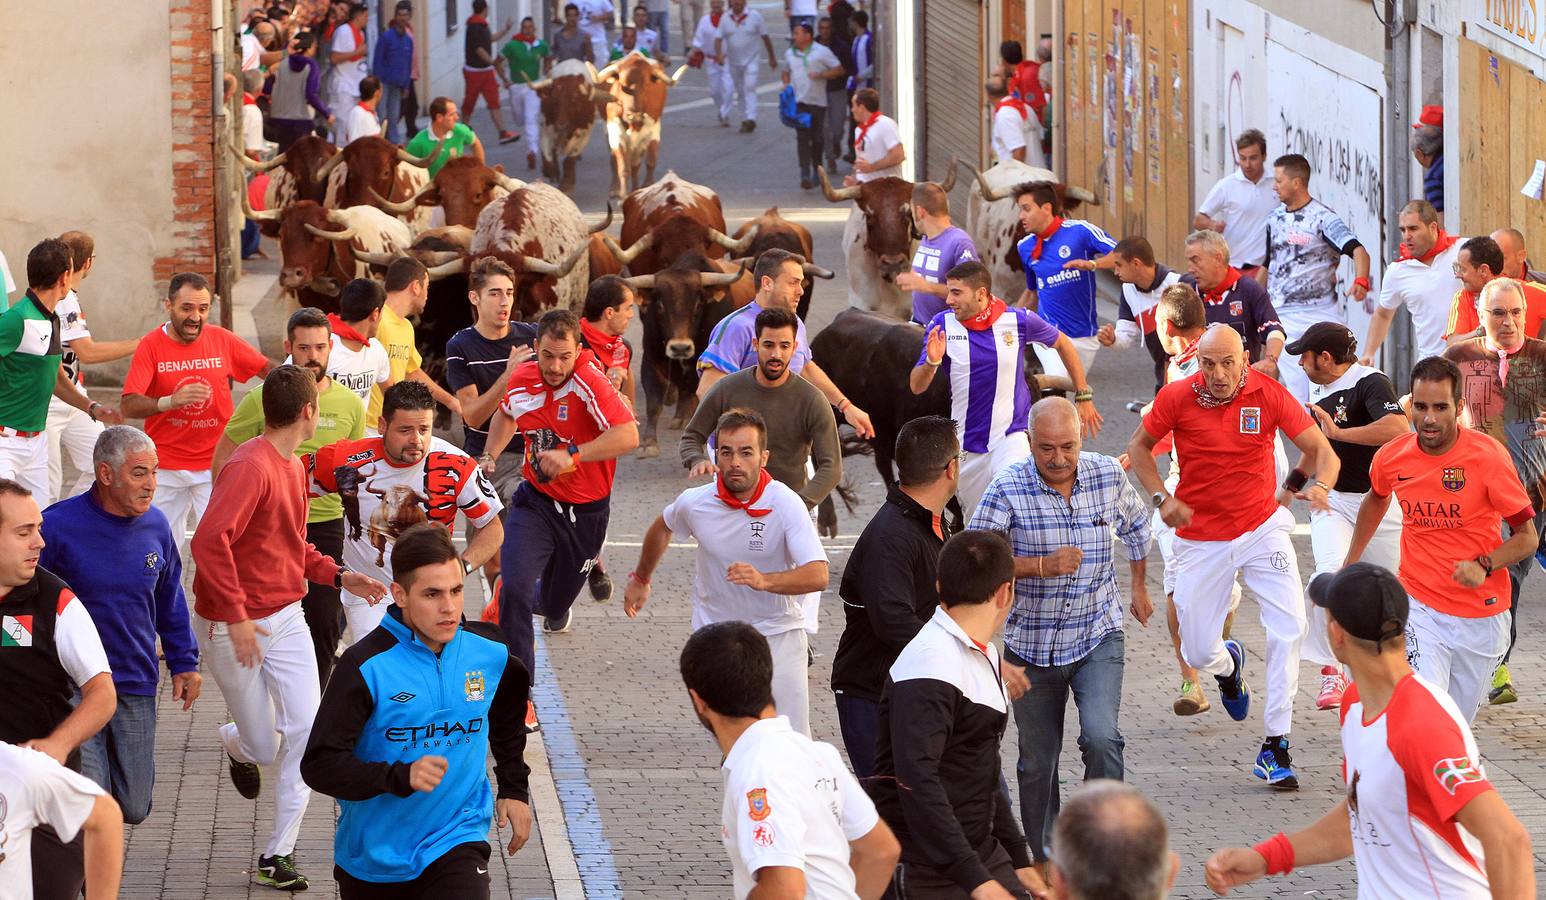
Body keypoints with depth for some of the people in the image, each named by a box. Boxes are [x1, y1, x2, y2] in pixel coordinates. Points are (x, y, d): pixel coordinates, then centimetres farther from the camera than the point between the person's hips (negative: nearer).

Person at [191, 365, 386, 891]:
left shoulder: (294, 468, 9)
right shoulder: (251, 467, -20)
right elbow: (210, 541, -28)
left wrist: (337, 576, 9)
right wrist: (236, 617, -26)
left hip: (286, 618, 8)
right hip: (234, 626, -8)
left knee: (306, 729, -6)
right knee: (265, 745, 4)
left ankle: (279, 854, 1)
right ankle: (235, 744, 44)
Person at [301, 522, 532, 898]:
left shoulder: (489, 652, -2)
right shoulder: (366, 666, -16)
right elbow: (320, 764, -20)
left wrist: (514, 788, 19)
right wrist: (401, 777, -31)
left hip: (457, 841, 1)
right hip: (373, 859, -1)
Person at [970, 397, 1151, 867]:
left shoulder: (1108, 475, -5)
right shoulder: (1008, 488, -14)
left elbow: (1136, 524, 17)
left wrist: (1138, 587, 24)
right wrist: (1041, 567, -28)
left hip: (1098, 638, 1)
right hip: (1032, 645, 0)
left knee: (1101, 738, -20)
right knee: (1038, 762, 9)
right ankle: (1044, 860, 25)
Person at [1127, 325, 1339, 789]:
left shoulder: (1269, 394, -11)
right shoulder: (1176, 398, -10)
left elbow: (1320, 449, -11)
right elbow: (1139, 446, 6)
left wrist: (1317, 484, -34)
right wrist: (1162, 498, -9)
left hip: (1261, 528, 0)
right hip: (1200, 538, 1)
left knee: (1289, 625, -19)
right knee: (1198, 654, 3)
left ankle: (1275, 746, -9)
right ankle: (1228, 664, 45)